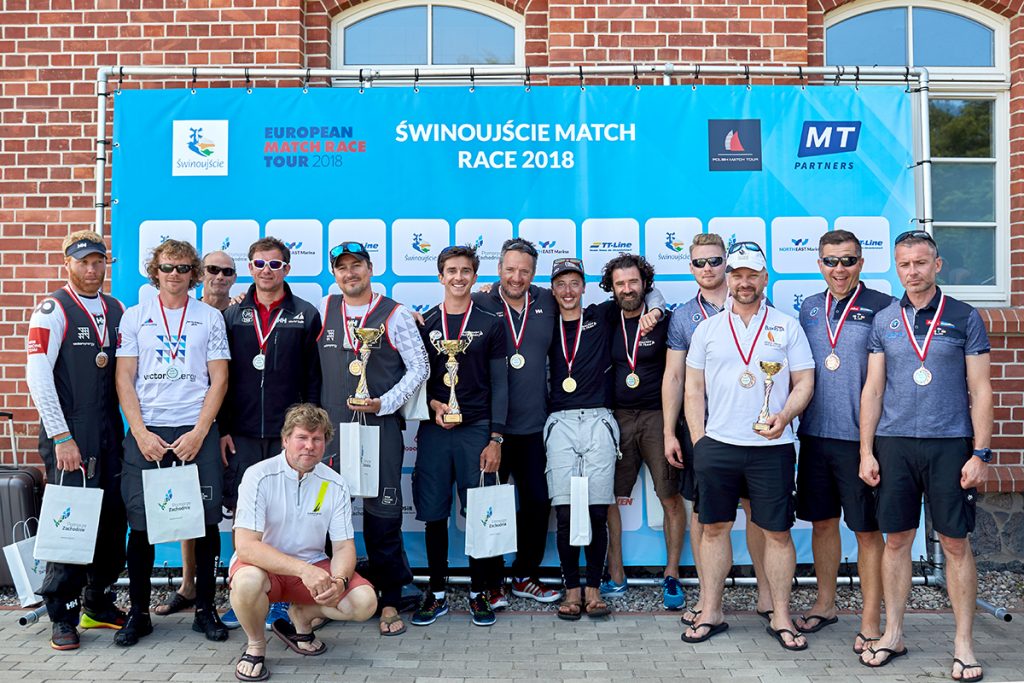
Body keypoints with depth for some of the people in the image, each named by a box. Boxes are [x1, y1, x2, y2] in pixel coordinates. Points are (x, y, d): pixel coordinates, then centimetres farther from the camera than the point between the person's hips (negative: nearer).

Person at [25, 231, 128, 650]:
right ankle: (62, 616, 13)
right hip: (69, 436, -5)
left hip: (110, 434, 5)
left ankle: (98, 605, 25)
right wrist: (61, 437, -15)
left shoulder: (117, 310, 11)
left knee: (113, 521, 9)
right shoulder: (53, 310, -6)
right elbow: (38, 376, -12)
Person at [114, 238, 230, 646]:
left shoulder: (210, 317, 8)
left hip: (197, 433, 0)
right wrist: (141, 433, -7)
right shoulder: (135, 316, 9)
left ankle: (205, 609, 14)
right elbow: (125, 378, 4)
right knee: (141, 524, 2)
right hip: (146, 433, 1)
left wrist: (199, 432, -8)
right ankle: (138, 613, 17)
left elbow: (219, 379, 3)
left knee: (206, 523, 0)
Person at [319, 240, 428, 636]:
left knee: (382, 513, 1)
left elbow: (418, 369, 0)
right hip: (331, 426, 3)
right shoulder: (323, 311, 9)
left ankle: (390, 601, 13)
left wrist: (384, 403, -10)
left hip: (381, 425, -3)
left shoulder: (395, 315, 1)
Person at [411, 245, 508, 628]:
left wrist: (495, 439, -4)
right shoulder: (424, 325, 9)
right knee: (434, 514, 5)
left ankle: (479, 592, 17)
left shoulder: (490, 325, 5)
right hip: (433, 431, 1)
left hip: (477, 430, -1)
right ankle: (436, 594, 18)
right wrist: (433, 404, -10)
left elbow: (499, 384, 3)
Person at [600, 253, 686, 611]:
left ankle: (671, 574, 14)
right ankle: (615, 574, 18)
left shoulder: (663, 322, -1)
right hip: (618, 419, 3)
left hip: (657, 417, -3)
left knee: (671, 498, -1)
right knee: (609, 497, 4)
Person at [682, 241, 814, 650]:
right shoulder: (708, 329, 9)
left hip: (772, 447, -1)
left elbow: (804, 383, 4)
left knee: (777, 531, 4)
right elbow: (693, 389, 9)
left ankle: (780, 618, 17)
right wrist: (699, 440, 2)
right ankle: (710, 613, 18)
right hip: (716, 445, 1)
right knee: (714, 527, 7)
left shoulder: (787, 327, 6)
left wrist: (784, 417, -13)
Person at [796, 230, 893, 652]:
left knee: (867, 530, 3)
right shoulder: (810, 308, 10)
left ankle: (870, 620, 16)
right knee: (822, 522, 15)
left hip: (859, 438, -5)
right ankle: (825, 604, 31)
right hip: (815, 435, 5)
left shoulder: (882, 308, -5)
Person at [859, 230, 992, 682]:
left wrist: (980, 453, -6)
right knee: (897, 539, 7)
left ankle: (963, 644, 15)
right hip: (893, 444, 2)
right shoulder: (883, 321, 8)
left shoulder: (964, 318, 3)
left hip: (950, 444, -2)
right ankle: (893, 634, 19)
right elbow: (873, 389, 7)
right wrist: (866, 452, 2)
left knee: (956, 543, 3)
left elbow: (980, 390, 1)